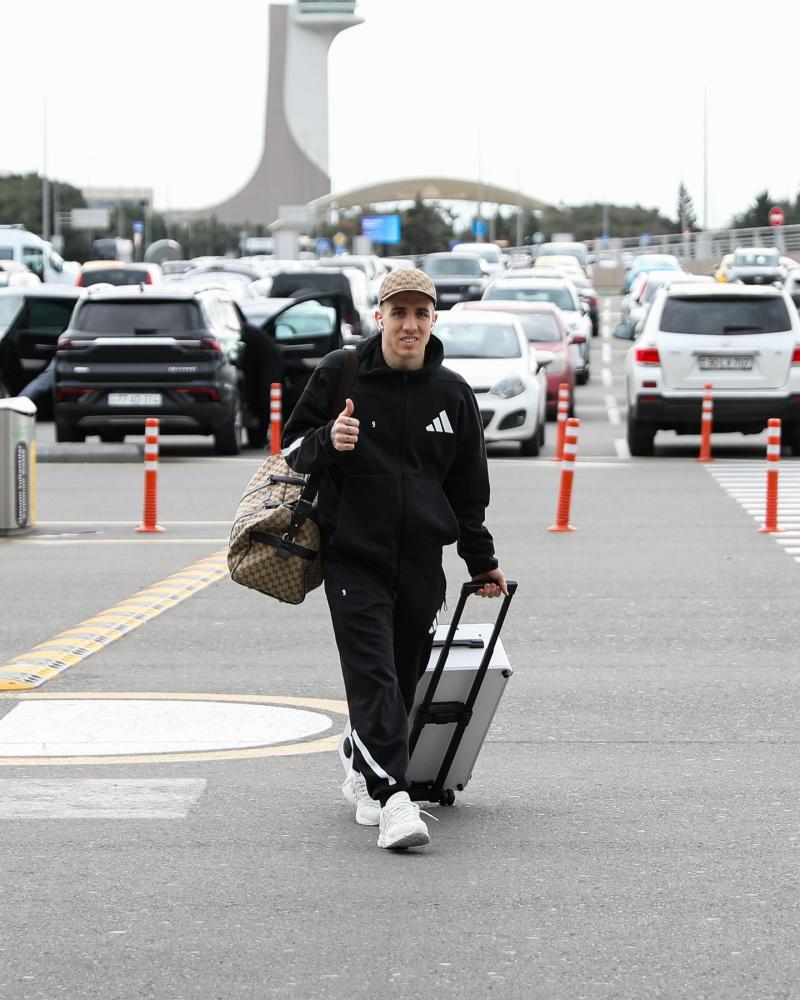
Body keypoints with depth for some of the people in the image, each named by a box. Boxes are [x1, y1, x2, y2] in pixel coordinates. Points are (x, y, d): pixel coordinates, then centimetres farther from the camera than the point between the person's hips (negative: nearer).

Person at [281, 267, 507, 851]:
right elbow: (293, 448, 4)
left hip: (421, 561, 3)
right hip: (353, 556, -3)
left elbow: (469, 488, 18)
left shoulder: (451, 393, 8)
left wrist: (482, 562, 23)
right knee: (373, 677, -14)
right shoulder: (341, 374, -2)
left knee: (405, 677, 8)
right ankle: (393, 798, -20)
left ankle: (364, 776, 30)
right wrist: (328, 441, -19)